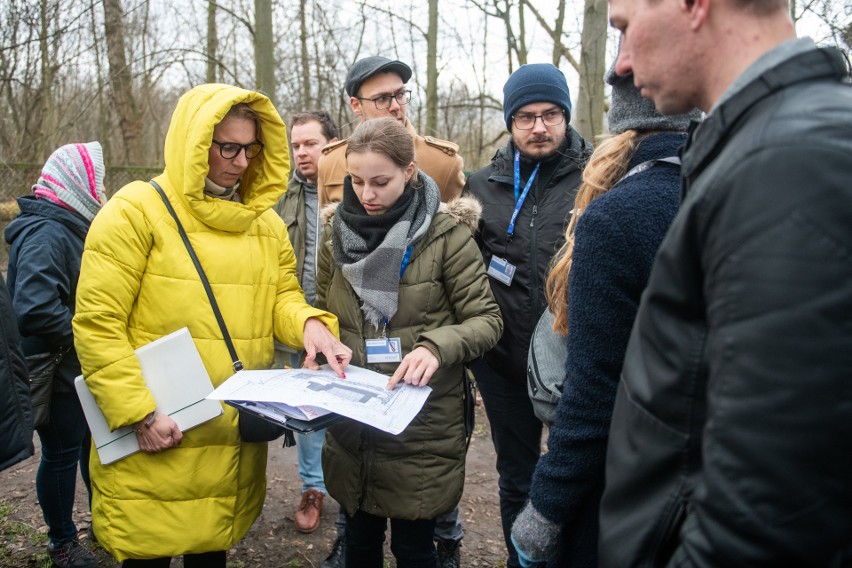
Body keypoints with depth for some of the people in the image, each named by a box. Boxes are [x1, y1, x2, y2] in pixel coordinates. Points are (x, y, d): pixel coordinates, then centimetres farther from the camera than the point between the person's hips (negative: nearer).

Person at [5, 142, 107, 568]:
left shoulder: (66, 227, 8)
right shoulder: (46, 234, -24)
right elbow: (37, 310, -36)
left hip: (78, 369, 9)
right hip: (56, 373, -9)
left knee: (93, 444, 21)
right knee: (62, 455, 8)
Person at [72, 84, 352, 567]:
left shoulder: (265, 222, 8)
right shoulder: (137, 211, -9)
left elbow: (282, 295, 11)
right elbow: (97, 323, -12)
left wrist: (308, 323, -12)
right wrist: (139, 413, -17)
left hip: (236, 441, 5)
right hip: (156, 445, -4)